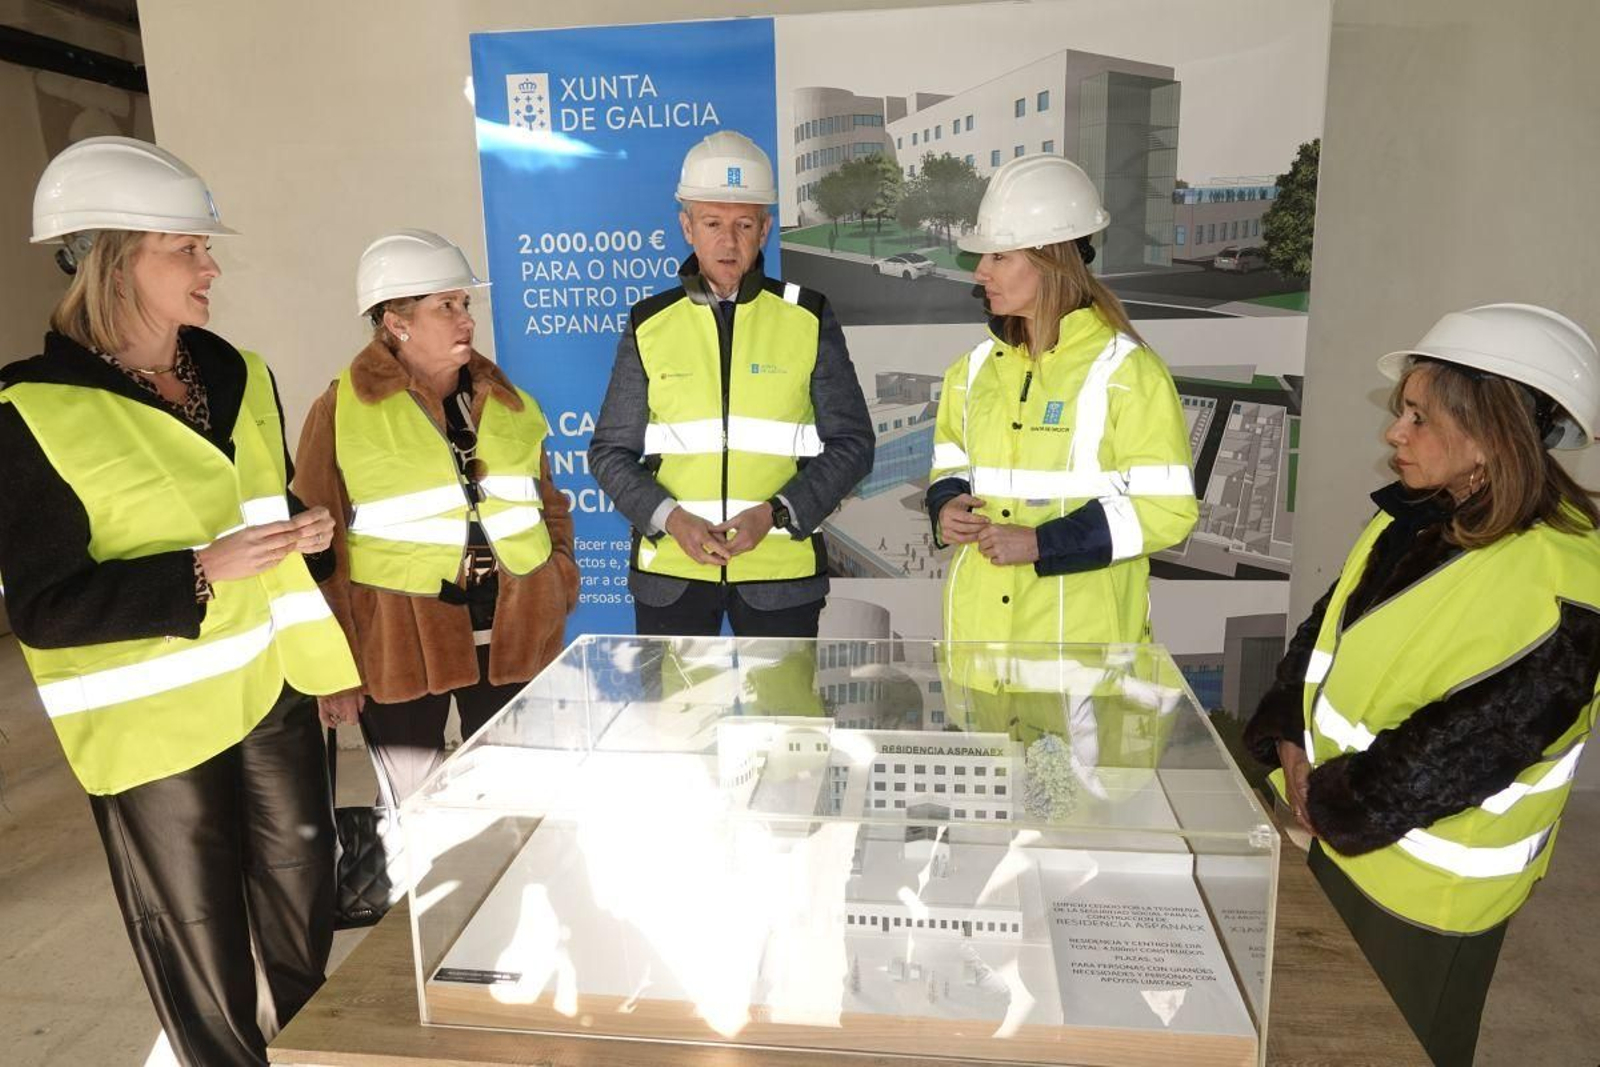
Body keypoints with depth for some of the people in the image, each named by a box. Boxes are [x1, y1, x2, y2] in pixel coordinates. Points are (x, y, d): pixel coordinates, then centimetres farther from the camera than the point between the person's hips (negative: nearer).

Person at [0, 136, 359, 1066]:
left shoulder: (241, 374, 4)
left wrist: (303, 532, -4)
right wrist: (201, 573, -26)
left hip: (274, 684, 6)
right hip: (154, 718, -5)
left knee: (306, 902, 19)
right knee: (199, 938, 12)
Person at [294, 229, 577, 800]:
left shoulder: (505, 400, 9)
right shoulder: (341, 411, -5)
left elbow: (549, 505, 17)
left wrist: (560, 585, 5)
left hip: (511, 634, 4)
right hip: (398, 645, -4)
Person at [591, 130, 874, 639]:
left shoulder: (809, 320, 1)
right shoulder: (649, 326, 3)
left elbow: (852, 444, 2)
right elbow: (611, 451, 6)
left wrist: (775, 514, -12)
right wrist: (670, 518, -11)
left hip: (781, 568, 0)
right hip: (671, 569, 1)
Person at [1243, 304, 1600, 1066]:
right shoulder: (1418, 517, -2)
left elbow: (1460, 750, -26)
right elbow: (1327, 633, 3)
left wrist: (1330, 803, -16)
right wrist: (1293, 743, -9)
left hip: (1429, 888, -7)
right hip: (1339, 839, 7)